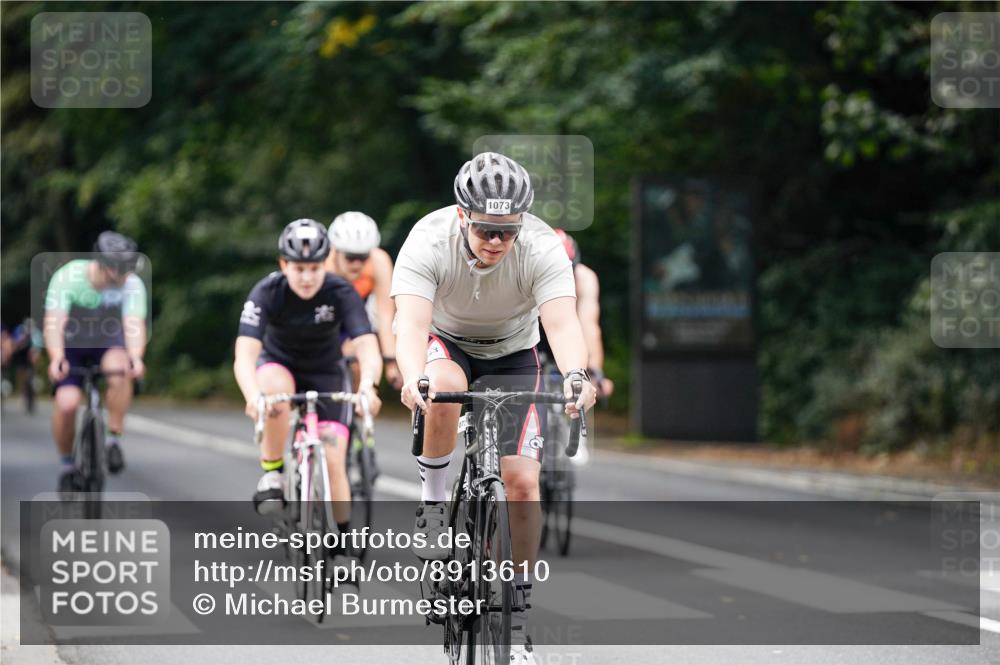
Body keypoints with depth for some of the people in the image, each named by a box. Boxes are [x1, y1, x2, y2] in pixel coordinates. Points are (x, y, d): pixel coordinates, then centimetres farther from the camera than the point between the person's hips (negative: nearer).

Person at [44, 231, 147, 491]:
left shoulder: (132, 284, -24)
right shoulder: (68, 277, -28)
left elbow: (134, 324, -35)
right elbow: (53, 323, -36)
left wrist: (135, 357, -56)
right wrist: (57, 358, -54)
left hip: (109, 343, 0)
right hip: (72, 344, 0)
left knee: (119, 368, -35)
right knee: (66, 403, -21)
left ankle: (114, 439, -17)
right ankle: (67, 465, 5)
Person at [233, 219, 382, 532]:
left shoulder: (341, 293, -25)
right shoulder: (267, 293, -27)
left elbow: (367, 347, -37)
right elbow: (245, 354, -38)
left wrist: (367, 385, -59)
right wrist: (253, 396, -58)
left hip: (325, 373, 1)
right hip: (279, 364, -1)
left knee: (333, 462, -12)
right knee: (275, 387, -38)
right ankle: (272, 474, -20)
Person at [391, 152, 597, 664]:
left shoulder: (542, 248, -29)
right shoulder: (429, 241, -31)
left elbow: (562, 322, -41)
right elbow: (411, 323, -42)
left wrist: (576, 376, -61)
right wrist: (414, 378, -62)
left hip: (513, 354, 1)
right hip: (447, 342, -1)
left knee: (522, 481, -13)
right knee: (445, 388, -39)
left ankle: (516, 617, 1)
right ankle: (432, 500, -15)